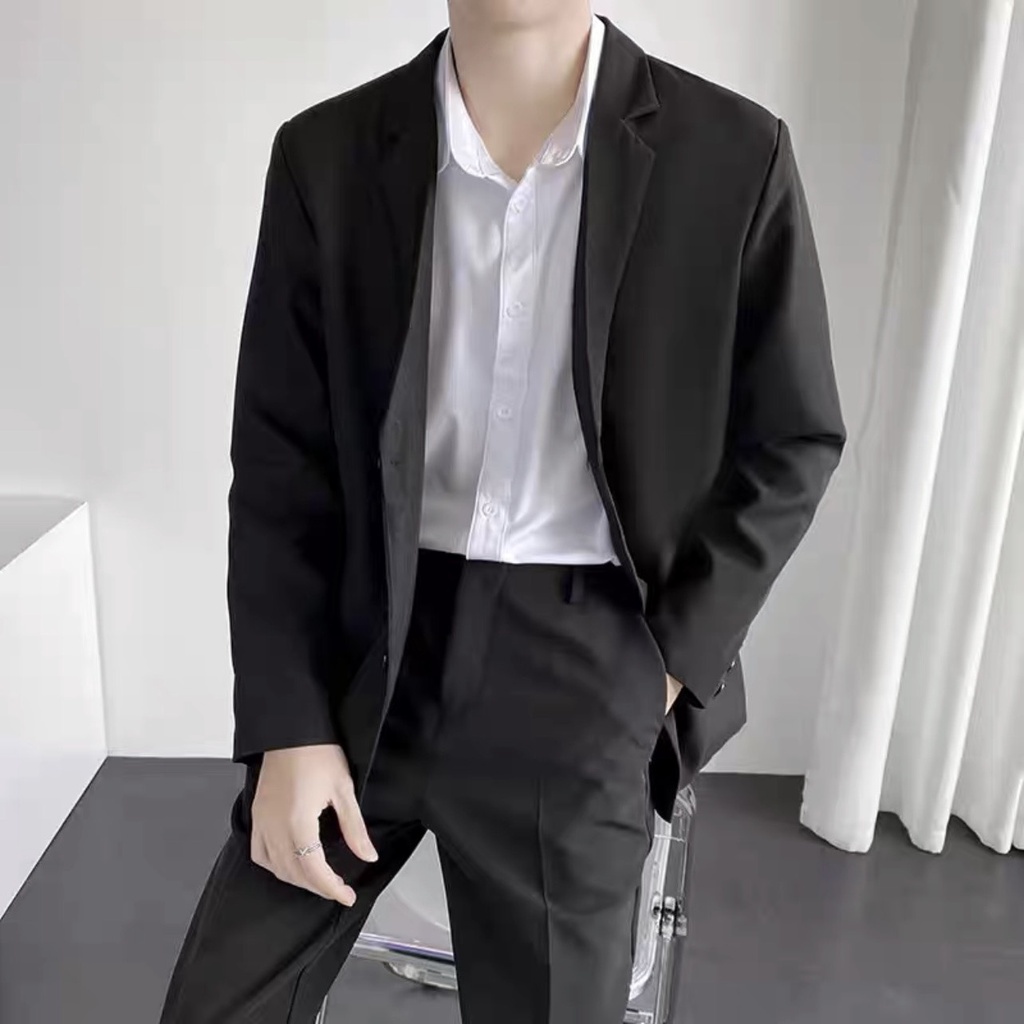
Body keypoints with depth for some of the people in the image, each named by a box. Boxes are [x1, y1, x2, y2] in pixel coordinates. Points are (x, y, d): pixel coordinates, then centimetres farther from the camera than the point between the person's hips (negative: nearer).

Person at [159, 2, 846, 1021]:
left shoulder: (735, 157, -5)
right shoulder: (325, 156, -2)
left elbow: (790, 445, 3)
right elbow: (279, 463, 1)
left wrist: (671, 661, -4)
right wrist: (287, 725, -4)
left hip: (582, 669, -1)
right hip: (366, 642, 2)